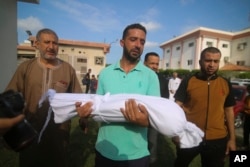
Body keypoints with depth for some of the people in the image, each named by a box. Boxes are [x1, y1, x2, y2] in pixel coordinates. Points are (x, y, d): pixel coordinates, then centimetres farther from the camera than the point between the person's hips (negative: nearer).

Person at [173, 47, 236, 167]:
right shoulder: (187, 81, -7)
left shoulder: (226, 84, 2)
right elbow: (177, 107, -8)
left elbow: (229, 111, 8)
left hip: (218, 139, 2)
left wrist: (232, 138, 7)